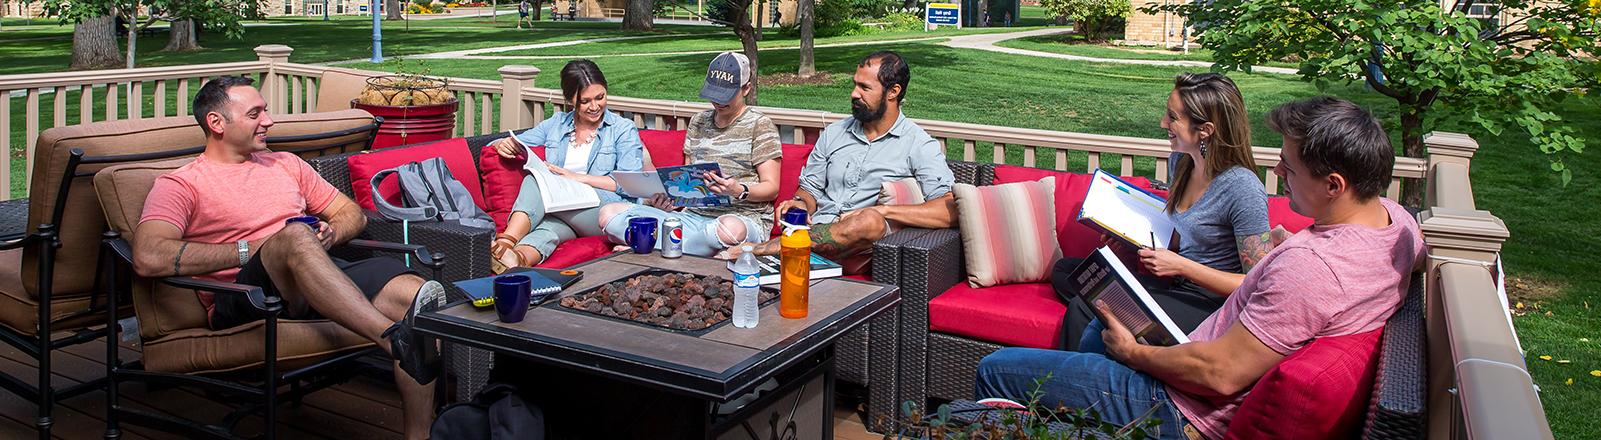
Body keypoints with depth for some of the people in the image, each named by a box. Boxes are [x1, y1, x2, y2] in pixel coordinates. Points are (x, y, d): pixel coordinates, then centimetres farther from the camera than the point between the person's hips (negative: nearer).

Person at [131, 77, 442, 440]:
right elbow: (149, 258, -10)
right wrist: (248, 250, -10)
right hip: (241, 302, -5)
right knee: (295, 236, -39)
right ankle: (397, 341, -51)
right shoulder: (178, 186, 9)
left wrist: (330, 232, 4)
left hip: (325, 280, 5)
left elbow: (352, 213, 29)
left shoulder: (286, 165, 27)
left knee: (411, 290, -26)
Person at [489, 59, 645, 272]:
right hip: (561, 213, 3)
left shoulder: (624, 129, 10)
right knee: (548, 229, -36)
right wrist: (503, 144, -4)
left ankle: (504, 244, -48)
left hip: (604, 210, -3)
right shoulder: (556, 124, 22)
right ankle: (515, 261, -63)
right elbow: (515, 144, 22)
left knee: (538, 180, -29)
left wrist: (578, 177, -11)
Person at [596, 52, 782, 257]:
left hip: (744, 217, -5)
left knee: (730, 228, -45)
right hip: (693, 215, 5)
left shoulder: (759, 125, 2)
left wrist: (740, 191, -23)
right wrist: (670, 198, 0)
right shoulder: (698, 121, 19)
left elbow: (772, 188, -2)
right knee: (609, 213, -12)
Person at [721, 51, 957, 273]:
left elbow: (949, 211, -12)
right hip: (816, 234, 4)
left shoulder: (919, 145, 1)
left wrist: (882, 210, -19)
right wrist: (801, 203, -2)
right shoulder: (834, 133, 19)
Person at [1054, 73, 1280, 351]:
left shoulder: (1242, 188, -22)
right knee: (1064, 271, 4)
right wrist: (1136, 246, 3)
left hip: (1208, 304, -9)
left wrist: (1181, 265, -23)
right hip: (1173, 285, 9)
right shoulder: (1180, 161, 3)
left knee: (1083, 311, -21)